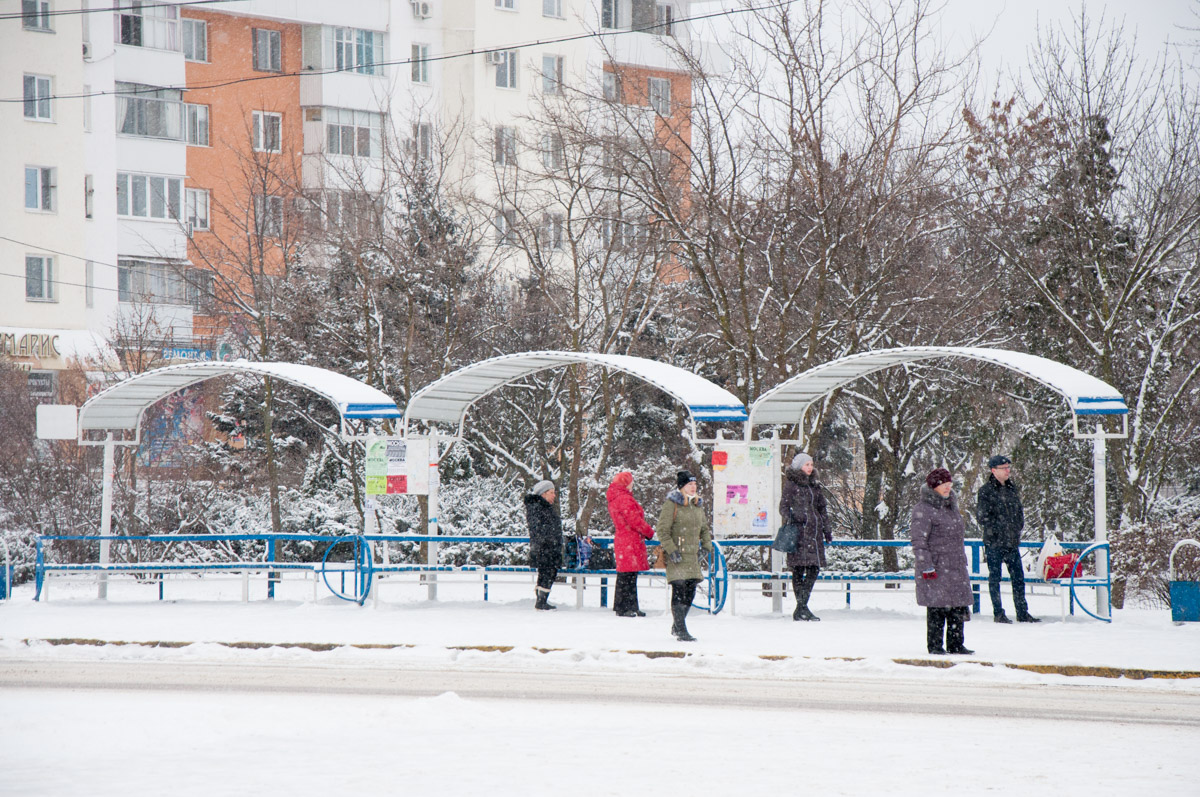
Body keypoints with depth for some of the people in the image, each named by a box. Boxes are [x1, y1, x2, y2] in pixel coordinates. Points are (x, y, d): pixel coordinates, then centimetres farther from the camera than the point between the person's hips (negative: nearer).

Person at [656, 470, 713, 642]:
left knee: (690, 591, 8)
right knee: (679, 590, -12)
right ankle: (681, 631, -11)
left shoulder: (698, 505, 14)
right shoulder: (671, 504, -7)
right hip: (676, 556, -7)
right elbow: (663, 531, -10)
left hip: (693, 555, 7)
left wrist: (707, 546, 10)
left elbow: (704, 529, 24)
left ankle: (677, 626, 25)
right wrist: (671, 550, -17)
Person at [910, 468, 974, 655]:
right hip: (936, 568, -8)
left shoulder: (950, 506, 18)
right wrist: (926, 566, -17)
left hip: (956, 567, 8)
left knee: (959, 608, 6)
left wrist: (962, 561, 25)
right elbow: (919, 541, -12)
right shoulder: (923, 510, -9)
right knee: (937, 608, -4)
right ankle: (934, 645, 5)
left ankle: (956, 644, 15)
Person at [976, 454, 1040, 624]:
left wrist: (1017, 529, 7)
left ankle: (1022, 613, 11)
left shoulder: (1012, 488, 11)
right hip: (994, 542, -5)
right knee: (995, 577, 2)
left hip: (1012, 541, 5)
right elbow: (982, 517, -11)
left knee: (1018, 576, 5)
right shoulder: (985, 491, -7)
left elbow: (1019, 511, 21)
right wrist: (998, 529, -13)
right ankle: (998, 614, 8)